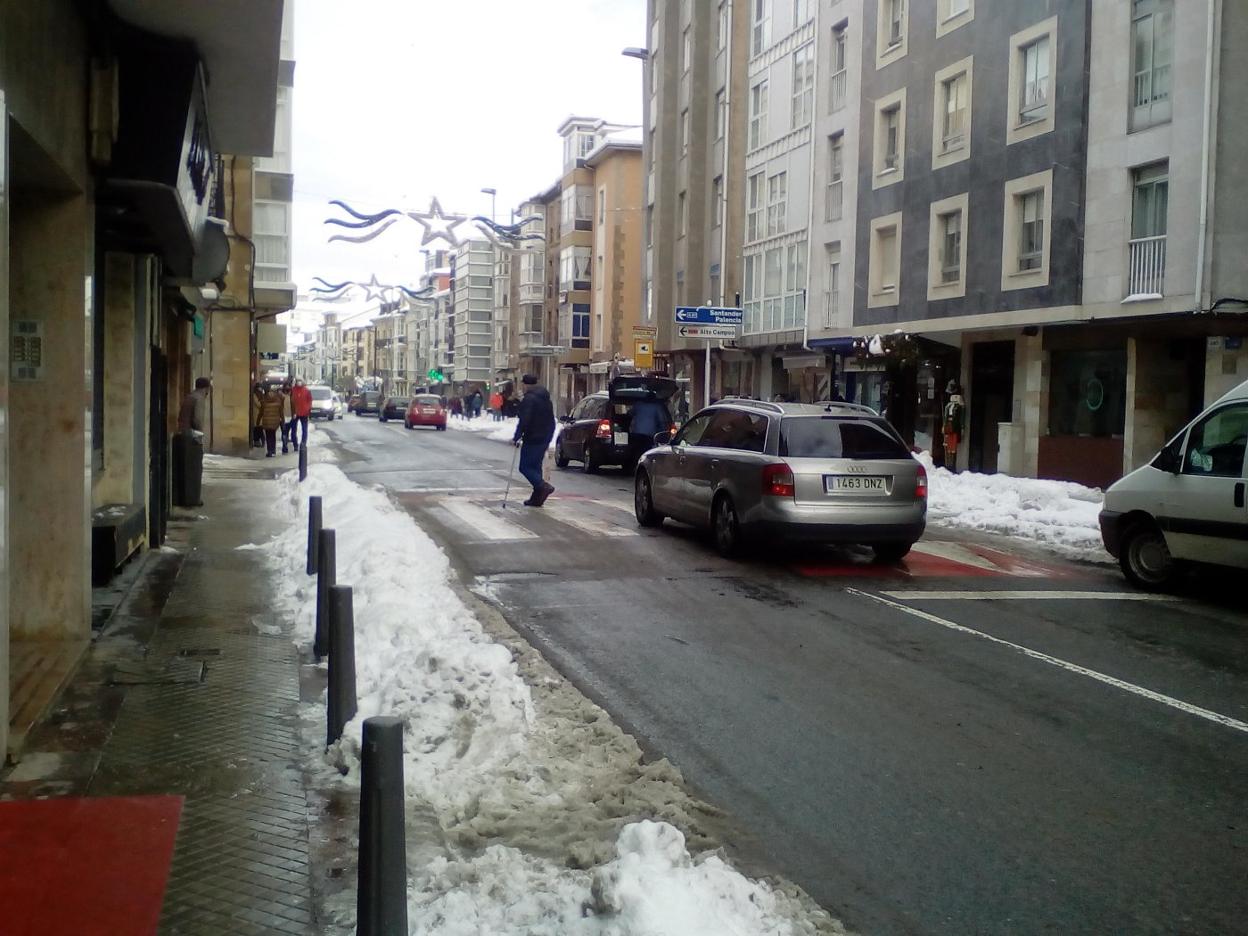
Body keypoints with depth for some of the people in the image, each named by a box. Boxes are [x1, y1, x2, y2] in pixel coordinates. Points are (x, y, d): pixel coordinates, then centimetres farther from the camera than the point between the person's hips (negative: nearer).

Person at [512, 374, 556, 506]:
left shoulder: (529, 399, -13)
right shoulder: (546, 399, 16)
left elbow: (524, 421, -21)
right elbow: (551, 421, 20)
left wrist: (517, 437, -15)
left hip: (533, 439, -9)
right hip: (545, 438, 9)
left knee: (525, 467, -4)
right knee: (535, 466, 15)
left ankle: (543, 486, -23)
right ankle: (536, 498, 14)